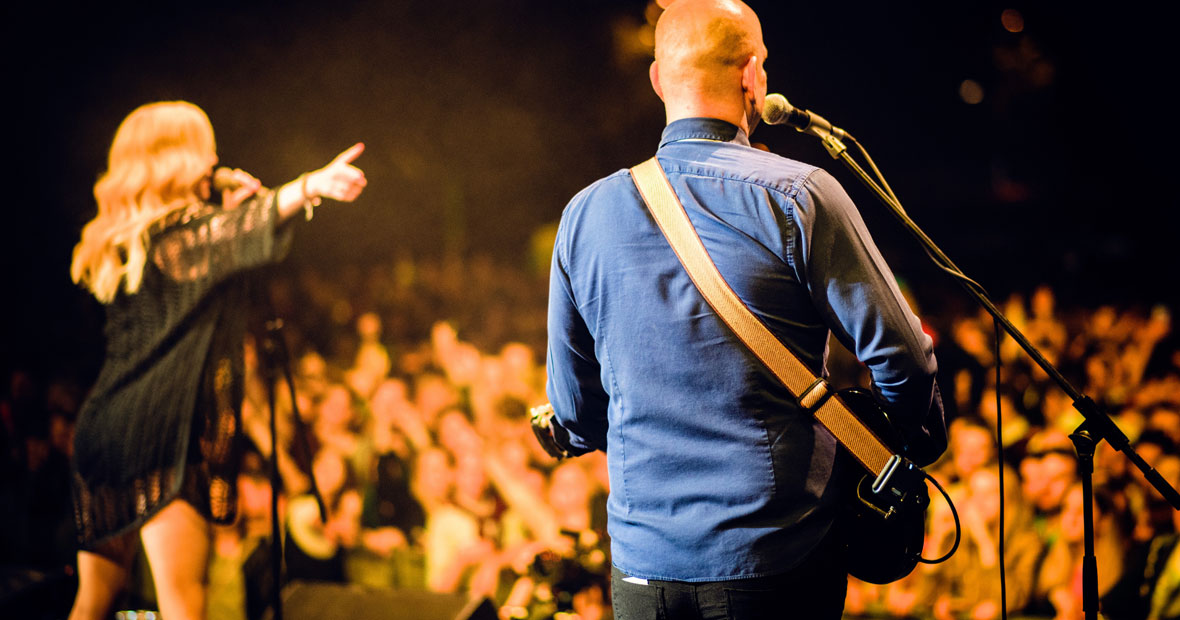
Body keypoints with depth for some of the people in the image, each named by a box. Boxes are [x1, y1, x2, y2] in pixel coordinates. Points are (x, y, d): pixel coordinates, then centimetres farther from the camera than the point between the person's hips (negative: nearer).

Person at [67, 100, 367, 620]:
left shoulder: (123, 240, 16)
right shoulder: (180, 230, -10)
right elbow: (249, 231, -30)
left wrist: (229, 208, 21)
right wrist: (309, 186, -44)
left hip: (103, 425, 9)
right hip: (164, 430, -9)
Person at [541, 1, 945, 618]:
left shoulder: (584, 214, 2)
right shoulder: (798, 196, -10)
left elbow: (573, 413, 10)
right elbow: (900, 356, -9)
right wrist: (920, 446, 11)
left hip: (642, 567, 3)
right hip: (779, 564, -3)